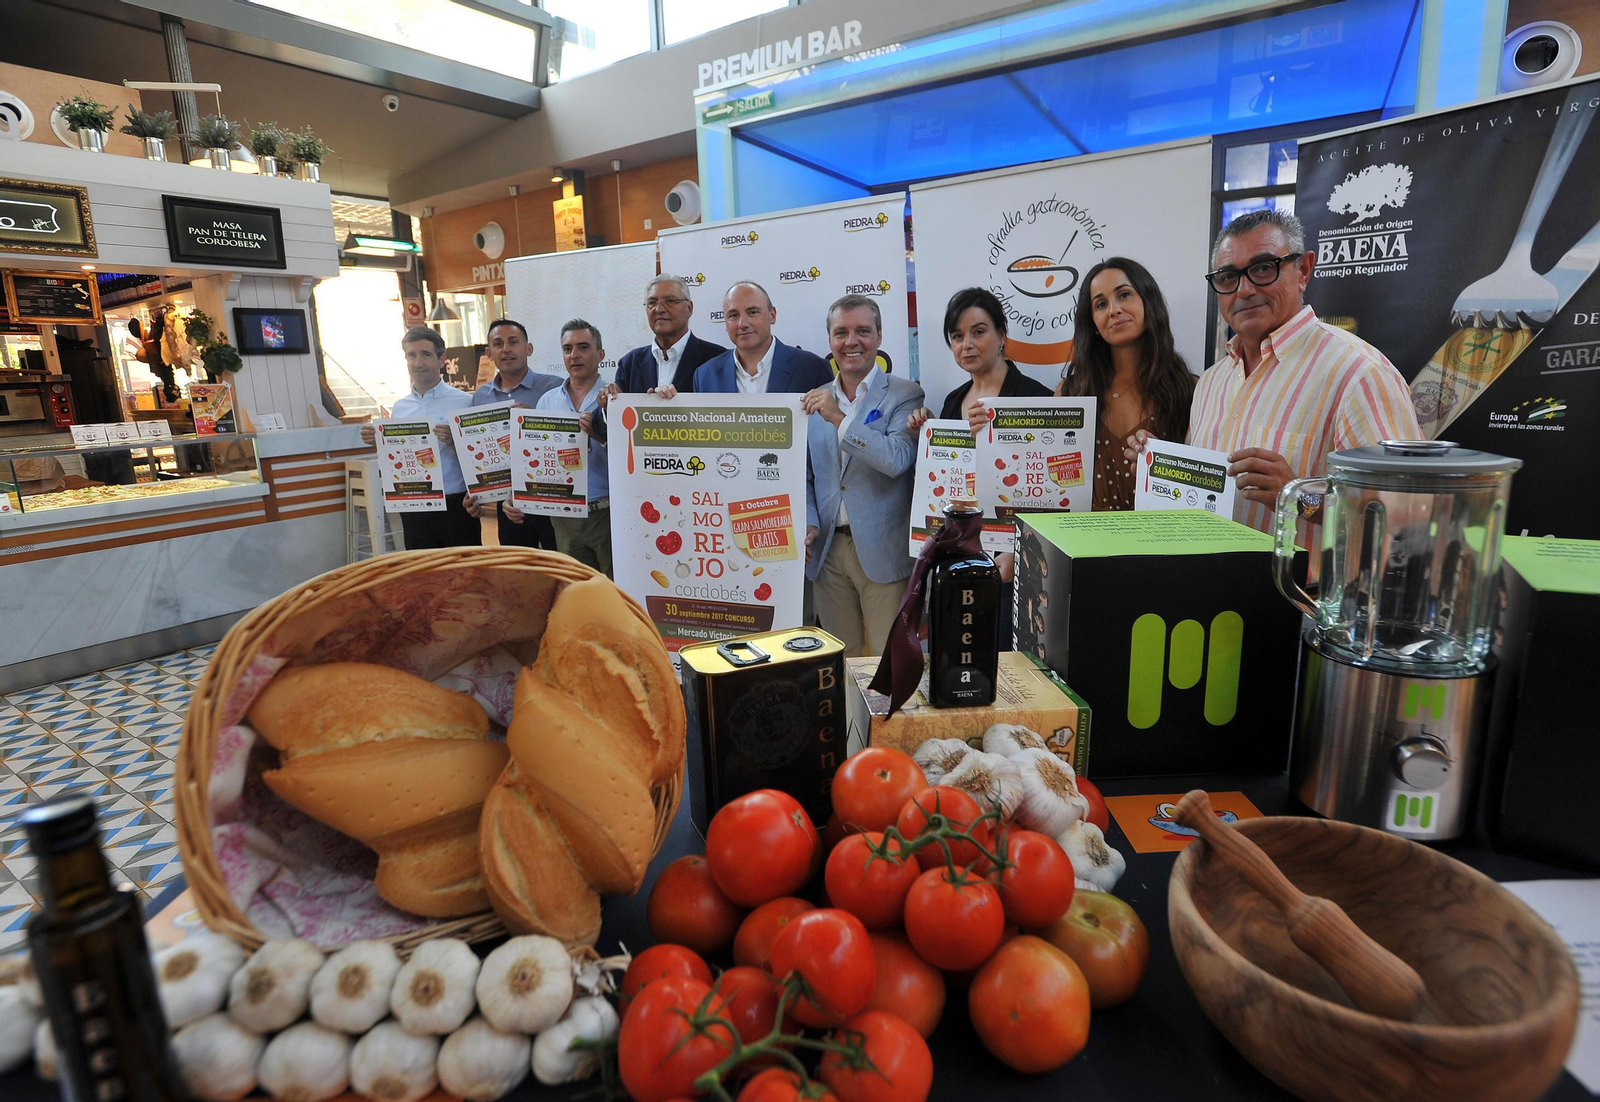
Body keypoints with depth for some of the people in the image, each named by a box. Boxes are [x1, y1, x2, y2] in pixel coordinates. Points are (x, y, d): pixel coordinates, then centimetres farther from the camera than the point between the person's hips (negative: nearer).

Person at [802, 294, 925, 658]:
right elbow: (806, 475, 14)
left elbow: (897, 460, -20)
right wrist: (808, 524, -1)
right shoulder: (816, 400, 10)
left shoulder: (905, 394, -3)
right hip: (827, 550, 4)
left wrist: (838, 418, -21)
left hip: (882, 552, -4)